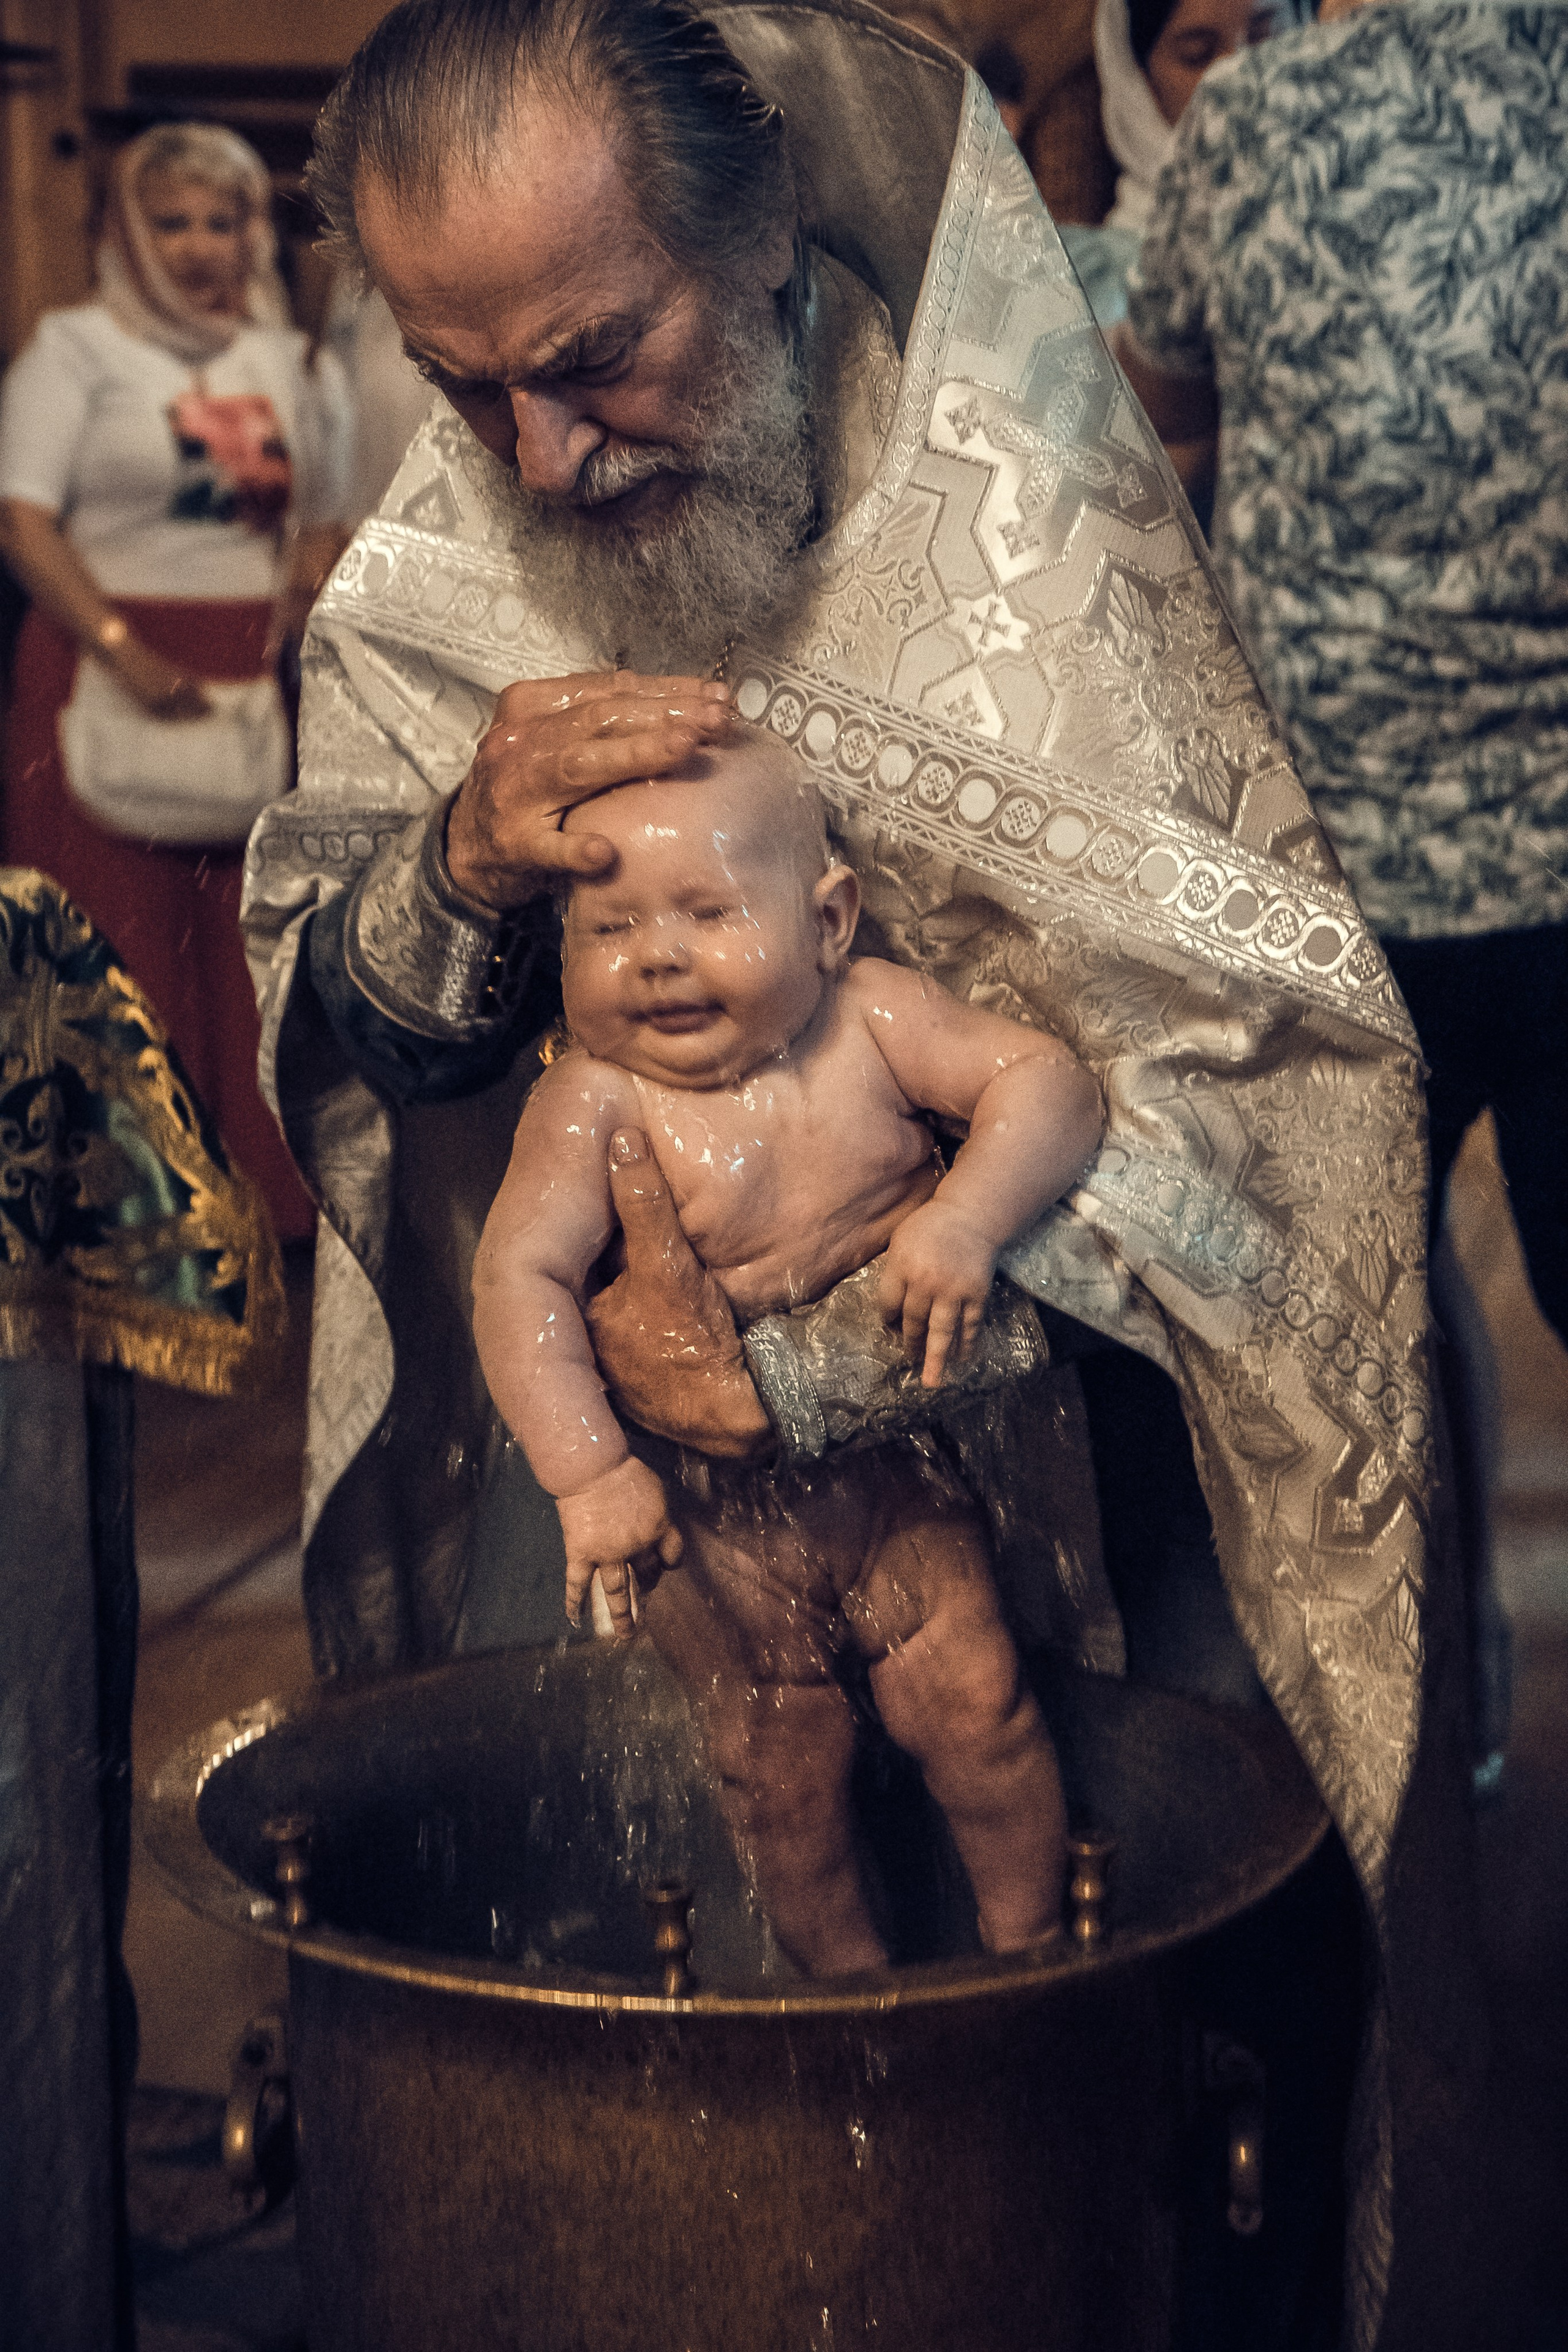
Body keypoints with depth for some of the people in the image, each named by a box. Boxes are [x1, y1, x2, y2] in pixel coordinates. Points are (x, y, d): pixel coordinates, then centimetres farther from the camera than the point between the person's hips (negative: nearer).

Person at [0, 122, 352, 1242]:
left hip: (256, 676, 4)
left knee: (253, 944, 1)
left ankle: (263, 1192, 11)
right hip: (111, 667, -3)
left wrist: (310, 611, -2)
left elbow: (324, 518, 21)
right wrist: (128, 654, -21)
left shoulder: (286, 359, 16)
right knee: (124, 948, -3)